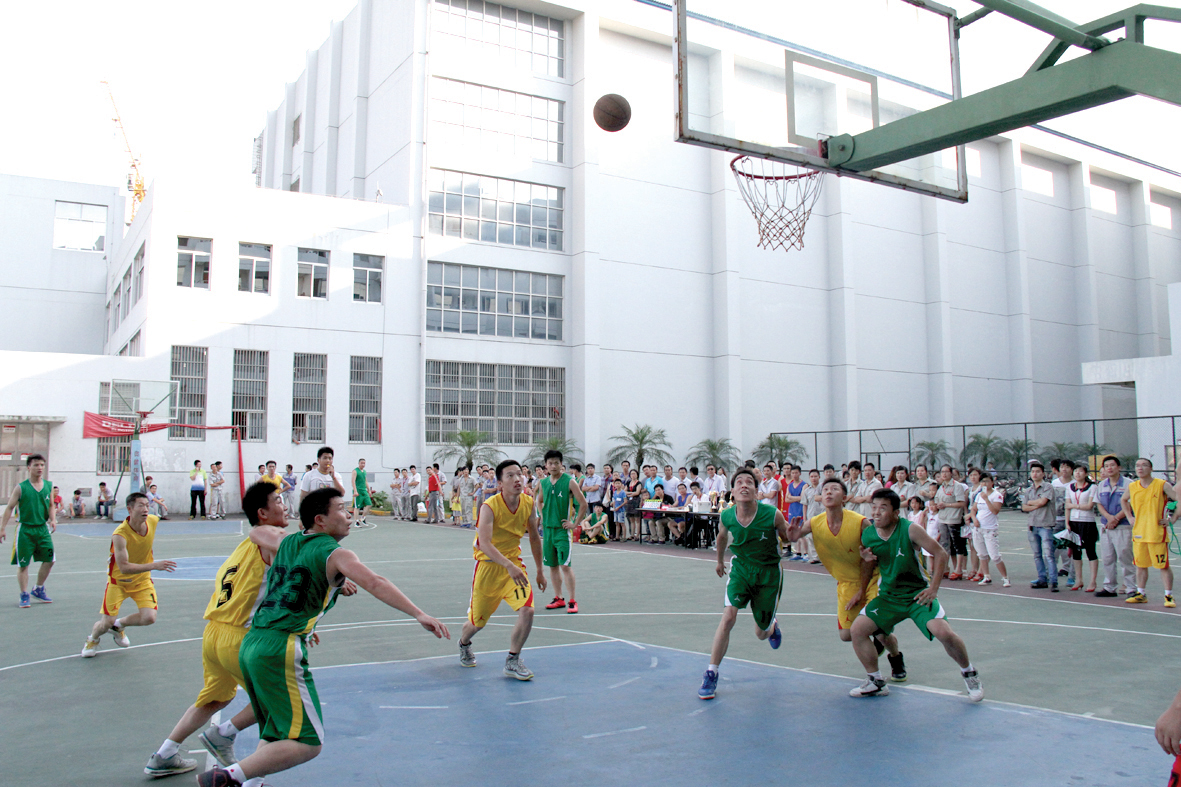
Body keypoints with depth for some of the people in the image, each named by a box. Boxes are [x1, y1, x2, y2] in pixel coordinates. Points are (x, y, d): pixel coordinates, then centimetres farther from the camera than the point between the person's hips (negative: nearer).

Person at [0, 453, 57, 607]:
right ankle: (25, 596, 14)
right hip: (25, 529, -4)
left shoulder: (49, 486, 6)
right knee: (23, 565, 2)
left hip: (43, 528, 4)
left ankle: (38, 590, 23)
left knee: (49, 560, 4)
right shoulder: (20, 487, -6)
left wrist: (52, 520, -2)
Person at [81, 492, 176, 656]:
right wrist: (154, 565, -44)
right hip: (118, 581, -4)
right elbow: (124, 567, -34)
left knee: (149, 618, -14)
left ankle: (118, 626, 20)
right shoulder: (120, 535, -30)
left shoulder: (154, 521, -14)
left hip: (142, 580, 4)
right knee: (106, 623, -5)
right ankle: (93, 639, 34)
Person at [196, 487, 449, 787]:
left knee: (276, 734, 23)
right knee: (307, 742, -6)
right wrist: (419, 614, -23)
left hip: (250, 644, 9)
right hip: (280, 651, -9)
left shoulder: (286, 543, 17)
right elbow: (375, 584, -18)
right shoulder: (335, 554, -4)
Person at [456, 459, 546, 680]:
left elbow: (534, 537, 9)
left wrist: (540, 570, 12)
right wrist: (508, 566, -44)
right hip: (488, 565, -3)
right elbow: (484, 544, -32)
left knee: (527, 611, -17)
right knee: (478, 622, 11)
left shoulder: (528, 503, -6)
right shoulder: (489, 507, -22)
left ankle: (512, 661, 2)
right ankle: (464, 643, 47)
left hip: (514, 564, 3)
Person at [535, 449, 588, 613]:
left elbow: (583, 504, -9)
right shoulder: (543, 483, 7)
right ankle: (558, 599, 21)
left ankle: (572, 601, -2)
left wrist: (575, 524, -9)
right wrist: (543, 516, 12)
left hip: (562, 528, -6)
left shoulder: (569, 482, -9)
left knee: (565, 565, -9)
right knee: (552, 565, 11)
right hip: (547, 528, 6)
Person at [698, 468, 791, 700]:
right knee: (728, 616, -20)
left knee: (761, 633, 10)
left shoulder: (773, 514, -22)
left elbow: (788, 537, -2)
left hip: (769, 572, -1)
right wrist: (720, 561, 25)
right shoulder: (726, 516, -14)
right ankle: (711, 674, -8)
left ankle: (773, 627, 50)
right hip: (740, 569, 1)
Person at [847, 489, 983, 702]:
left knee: (944, 633, -22)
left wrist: (933, 588, -17)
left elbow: (941, 554, -13)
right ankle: (875, 683, 9)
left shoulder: (909, 529, -20)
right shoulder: (867, 535, -7)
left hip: (918, 593, -4)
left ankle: (969, 674, 9)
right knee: (857, 629, -10)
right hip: (889, 596, 4)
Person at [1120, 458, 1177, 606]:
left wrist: (1173, 519, -10)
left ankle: (1169, 596, 8)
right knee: (1140, 565, 11)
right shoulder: (1132, 487, 6)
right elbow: (1123, 500, 25)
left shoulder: (1162, 485, -7)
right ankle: (1141, 594, 21)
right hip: (1138, 533, 4)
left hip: (1157, 533, -4)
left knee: (1163, 566, -1)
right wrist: (1130, 517, 15)